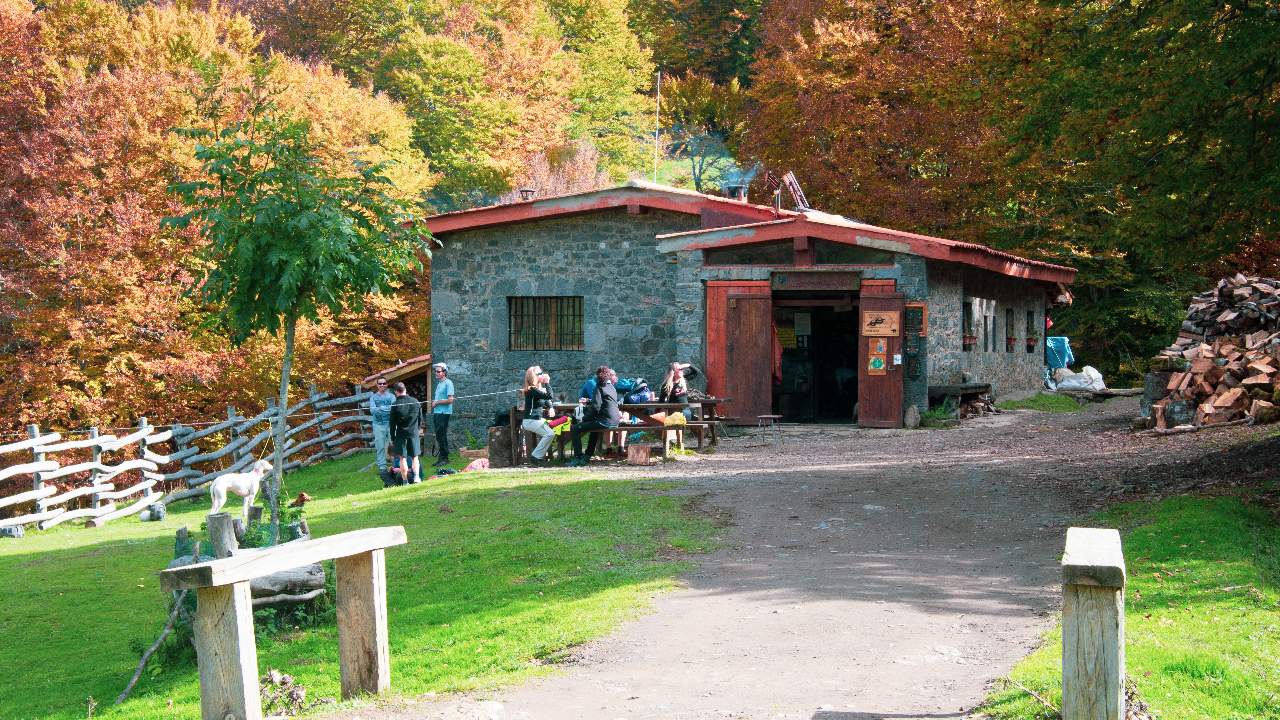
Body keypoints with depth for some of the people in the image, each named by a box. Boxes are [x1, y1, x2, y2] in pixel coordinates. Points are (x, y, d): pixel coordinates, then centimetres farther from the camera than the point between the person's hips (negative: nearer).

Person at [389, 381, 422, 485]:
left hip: (401, 434, -2)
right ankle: (416, 476, -6)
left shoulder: (395, 405, -10)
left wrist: (392, 438, 4)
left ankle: (405, 482, 5)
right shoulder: (415, 402, -1)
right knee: (415, 457, 13)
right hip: (414, 433, 2)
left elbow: (392, 423, -5)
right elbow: (420, 418, 9)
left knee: (403, 458, 5)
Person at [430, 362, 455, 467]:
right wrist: (434, 401, 7)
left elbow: (450, 400, -17)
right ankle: (441, 458, 16)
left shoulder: (448, 383, -10)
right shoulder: (439, 383, 18)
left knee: (442, 436, -8)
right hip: (437, 413, 9)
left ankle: (445, 458, -4)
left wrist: (437, 402, -12)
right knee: (439, 436, 11)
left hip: (444, 413, -9)